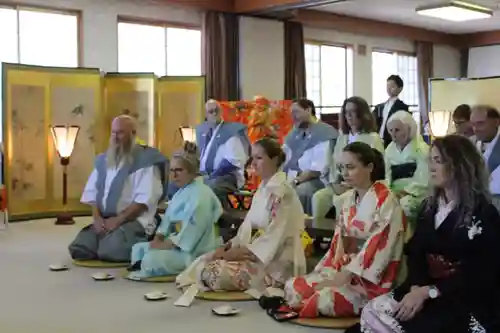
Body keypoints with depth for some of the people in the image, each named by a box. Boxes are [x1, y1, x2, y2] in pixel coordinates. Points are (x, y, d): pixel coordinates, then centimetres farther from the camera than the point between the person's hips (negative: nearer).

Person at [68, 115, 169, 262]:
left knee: (108, 251, -29)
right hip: (104, 220, 6)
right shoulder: (103, 160, 15)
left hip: (134, 220, -6)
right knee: (78, 249, -13)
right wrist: (97, 218, -8)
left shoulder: (145, 160, -7)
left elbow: (145, 199, -16)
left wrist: (118, 219, -19)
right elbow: (91, 192, 10)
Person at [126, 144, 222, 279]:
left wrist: (164, 245, -19)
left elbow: (192, 230, -24)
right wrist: (157, 239, -2)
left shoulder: (201, 194, -17)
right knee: (138, 249, 11)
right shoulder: (181, 192, 17)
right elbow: (168, 219, 16)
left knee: (151, 258, -28)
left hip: (194, 252, -11)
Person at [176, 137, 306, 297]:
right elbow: (249, 227, 15)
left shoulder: (281, 192, -16)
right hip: (256, 253, 9)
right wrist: (227, 246, 0)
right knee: (204, 262, -3)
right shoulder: (263, 188, 14)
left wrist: (239, 252, -18)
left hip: (275, 263, -9)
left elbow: (274, 237, -21)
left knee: (214, 272, -21)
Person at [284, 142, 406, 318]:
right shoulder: (347, 199, 11)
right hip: (345, 268, 7)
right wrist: (330, 271, -3)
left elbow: (377, 248, -20)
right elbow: (338, 241, 12)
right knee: (293, 287, -10)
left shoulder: (385, 201, -14)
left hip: (374, 278, -7)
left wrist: (345, 277, -22)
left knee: (327, 300, -31)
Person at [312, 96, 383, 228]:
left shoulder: (373, 138, -1)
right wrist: (334, 183, -3)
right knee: (318, 197, -21)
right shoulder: (342, 136, 19)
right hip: (340, 184, 6)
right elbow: (334, 162, 16)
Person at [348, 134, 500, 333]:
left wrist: (428, 291, -19)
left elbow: (479, 276, -14)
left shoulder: (484, 215, -8)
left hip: (468, 304, -6)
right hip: (426, 290, 6)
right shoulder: (430, 206, 14)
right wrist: (416, 288, -15)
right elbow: (415, 253, 5)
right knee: (372, 312, -18)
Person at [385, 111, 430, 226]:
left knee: (404, 205, -33)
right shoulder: (390, 149, 14)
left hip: (415, 195, -5)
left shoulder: (422, 149, -3)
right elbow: (386, 175, 8)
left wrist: (403, 193, -18)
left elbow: (422, 182, -10)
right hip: (394, 194, 5)